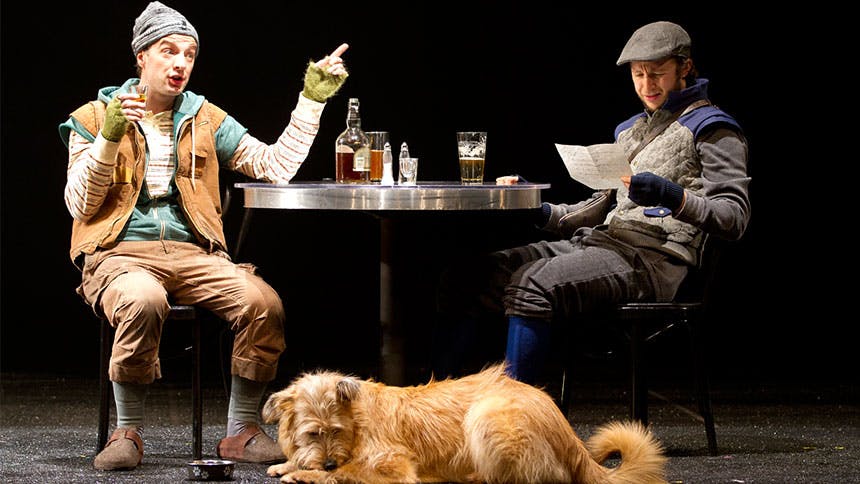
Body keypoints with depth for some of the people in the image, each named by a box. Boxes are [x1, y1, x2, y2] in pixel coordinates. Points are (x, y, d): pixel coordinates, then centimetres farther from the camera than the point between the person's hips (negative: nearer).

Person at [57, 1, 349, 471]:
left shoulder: (205, 119, 18)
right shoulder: (95, 117, 9)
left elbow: (274, 166, 10)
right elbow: (80, 206, 0)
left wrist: (311, 101, 5)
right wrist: (109, 138, -12)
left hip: (191, 254, 3)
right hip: (119, 253, -3)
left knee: (264, 304, -26)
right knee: (144, 301, -40)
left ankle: (241, 432, -11)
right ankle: (127, 432, -22)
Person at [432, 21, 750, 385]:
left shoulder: (710, 129, 3)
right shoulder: (631, 130, 27)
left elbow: (735, 218, -7)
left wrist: (677, 199, -24)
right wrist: (548, 215, 12)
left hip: (651, 259, -8)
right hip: (599, 242, 8)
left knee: (533, 285, -33)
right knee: (473, 276, -9)